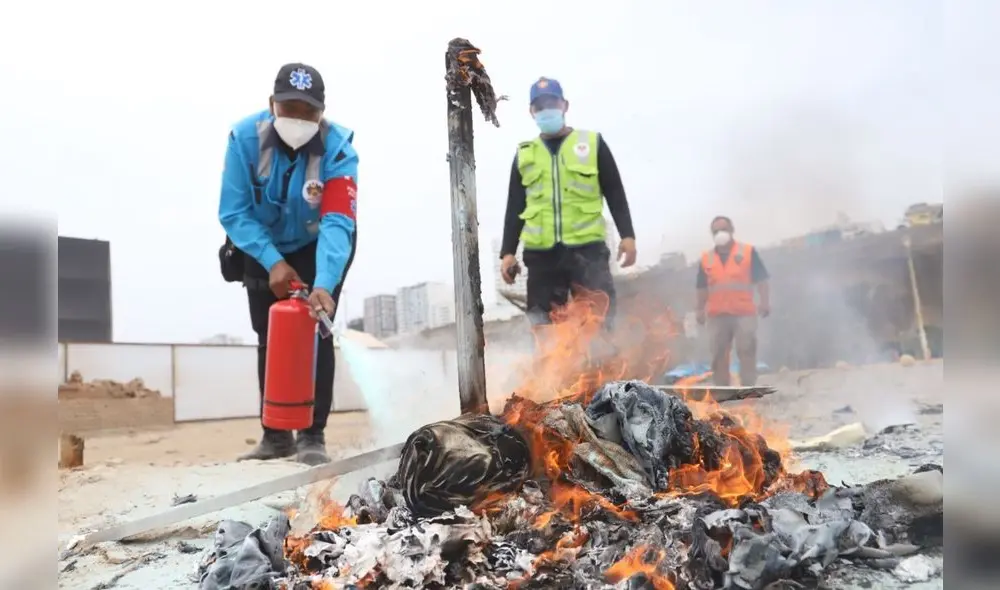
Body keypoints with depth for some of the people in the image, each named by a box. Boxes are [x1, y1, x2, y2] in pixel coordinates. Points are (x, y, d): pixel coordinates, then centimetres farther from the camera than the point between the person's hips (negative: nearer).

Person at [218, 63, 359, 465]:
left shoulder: (338, 147, -31)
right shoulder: (245, 137, -26)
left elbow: (337, 223, -40)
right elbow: (233, 213, -23)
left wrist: (323, 284, -54)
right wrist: (273, 262, -33)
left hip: (320, 247, -2)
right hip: (264, 249, 2)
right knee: (269, 338, 5)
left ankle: (312, 435, 0)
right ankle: (275, 435, 16)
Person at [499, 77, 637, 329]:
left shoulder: (592, 143, 8)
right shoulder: (524, 154, 15)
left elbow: (615, 194, 8)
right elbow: (515, 207, 16)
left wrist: (627, 235, -2)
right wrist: (508, 251, 8)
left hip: (587, 248, -2)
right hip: (540, 253, 2)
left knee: (599, 319, -6)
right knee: (543, 326, 2)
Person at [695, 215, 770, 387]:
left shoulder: (748, 252, 4)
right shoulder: (706, 259, 11)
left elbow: (761, 280, 2)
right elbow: (702, 288, 15)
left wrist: (764, 302, -8)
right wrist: (700, 310, 8)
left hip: (744, 313, -2)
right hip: (717, 315, 3)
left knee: (747, 352, -3)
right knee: (719, 356, 5)